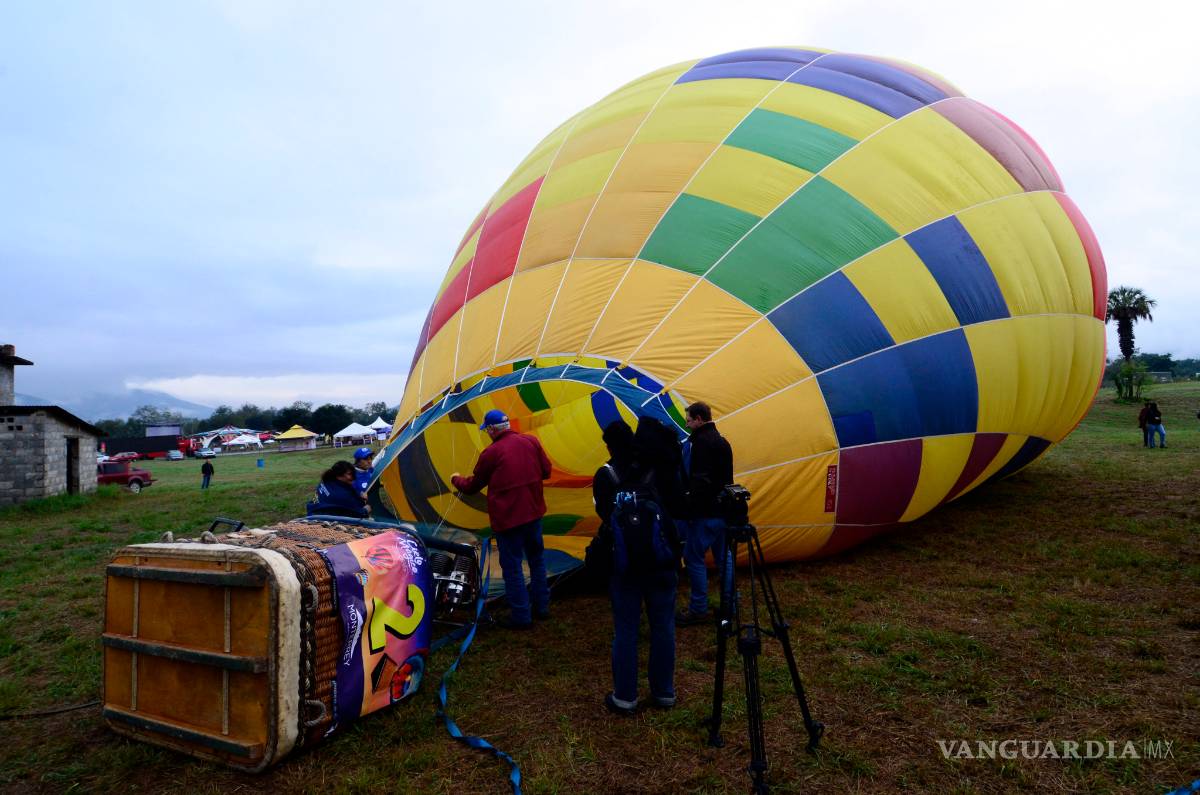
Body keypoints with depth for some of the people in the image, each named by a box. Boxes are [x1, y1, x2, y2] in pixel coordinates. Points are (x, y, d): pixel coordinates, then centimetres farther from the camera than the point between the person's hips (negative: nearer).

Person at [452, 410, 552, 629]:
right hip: (533, 512, 5)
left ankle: (521, 617, 13)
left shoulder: (490, 453, -12)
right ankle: (542, 606, 31)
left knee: (512, 566, 6)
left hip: (507, 518, -5)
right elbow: (546, 471, 8)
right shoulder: (531, 441, -1)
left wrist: (456, 479, 22)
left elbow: (472, 487, 2)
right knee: (537, 559, 20)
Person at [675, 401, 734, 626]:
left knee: (694, 558, -1)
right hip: (722, 510, 9)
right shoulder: (722, 442, 14)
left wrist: (688, 510, -21)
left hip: (705, 513, -9)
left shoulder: (701, 441, -14)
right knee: (723, 558, 15)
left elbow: (699, 481, -22)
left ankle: (699, 609, 5)